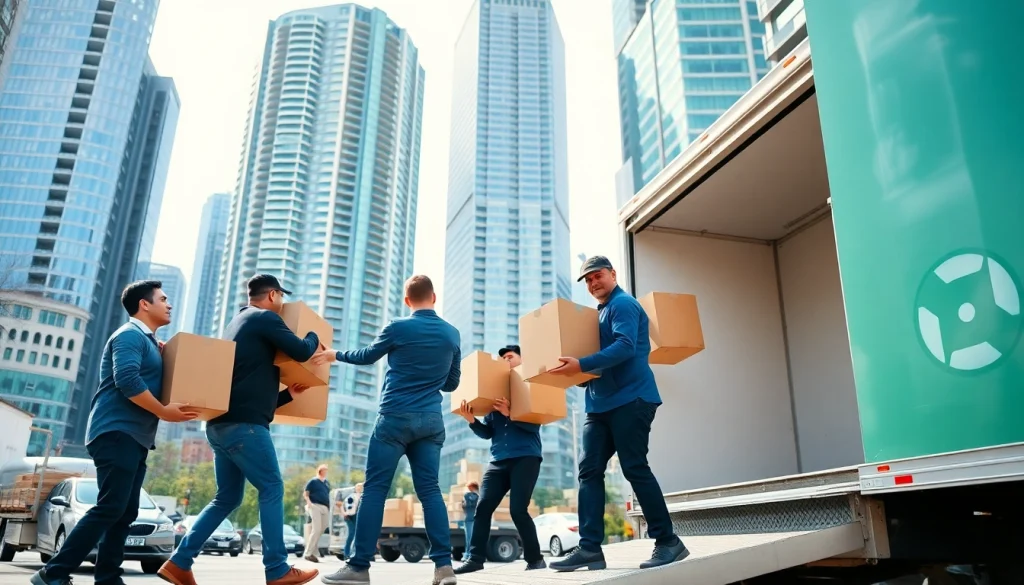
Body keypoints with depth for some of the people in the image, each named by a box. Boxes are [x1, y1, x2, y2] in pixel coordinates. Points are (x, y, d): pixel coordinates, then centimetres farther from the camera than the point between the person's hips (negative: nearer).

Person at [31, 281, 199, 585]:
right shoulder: (130, 334, -7)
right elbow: (127, 380, -21)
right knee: (111, 507, -13)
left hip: (135, 437, 10)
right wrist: (163, 412, -17)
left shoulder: (147, 341, 22)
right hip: (117, 433, -10)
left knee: (125, 512, 6)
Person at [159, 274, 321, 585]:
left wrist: (288, 394, 25)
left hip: (221, 423, 10)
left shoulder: (238, 322, 25)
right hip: (244, 423, -9)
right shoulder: (265, 318, -3)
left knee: (227, 497, 15)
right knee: (272, 489, -3)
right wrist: (314, 336, 13)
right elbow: (302, 352, -8)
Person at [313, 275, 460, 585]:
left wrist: (335, 355, 32)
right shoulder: (452, 334, 8)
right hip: (431, 421, 4)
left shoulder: (398, 327, -3)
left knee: (374, 489, 0)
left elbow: (367, 356, 14)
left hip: (395, 418, -4)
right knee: (430, 490, 4)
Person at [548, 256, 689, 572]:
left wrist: (581, 365, -27)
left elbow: (625, 347, -22)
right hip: (601, 403, 9)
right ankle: (590, 548, 0)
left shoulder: (623, 304, -6)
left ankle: (668, 542, 5)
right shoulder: (599, 312, 23)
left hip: (630, 400, -9)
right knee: (589, 471, 1)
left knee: (635, 468, -7)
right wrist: (579, 373, 11)